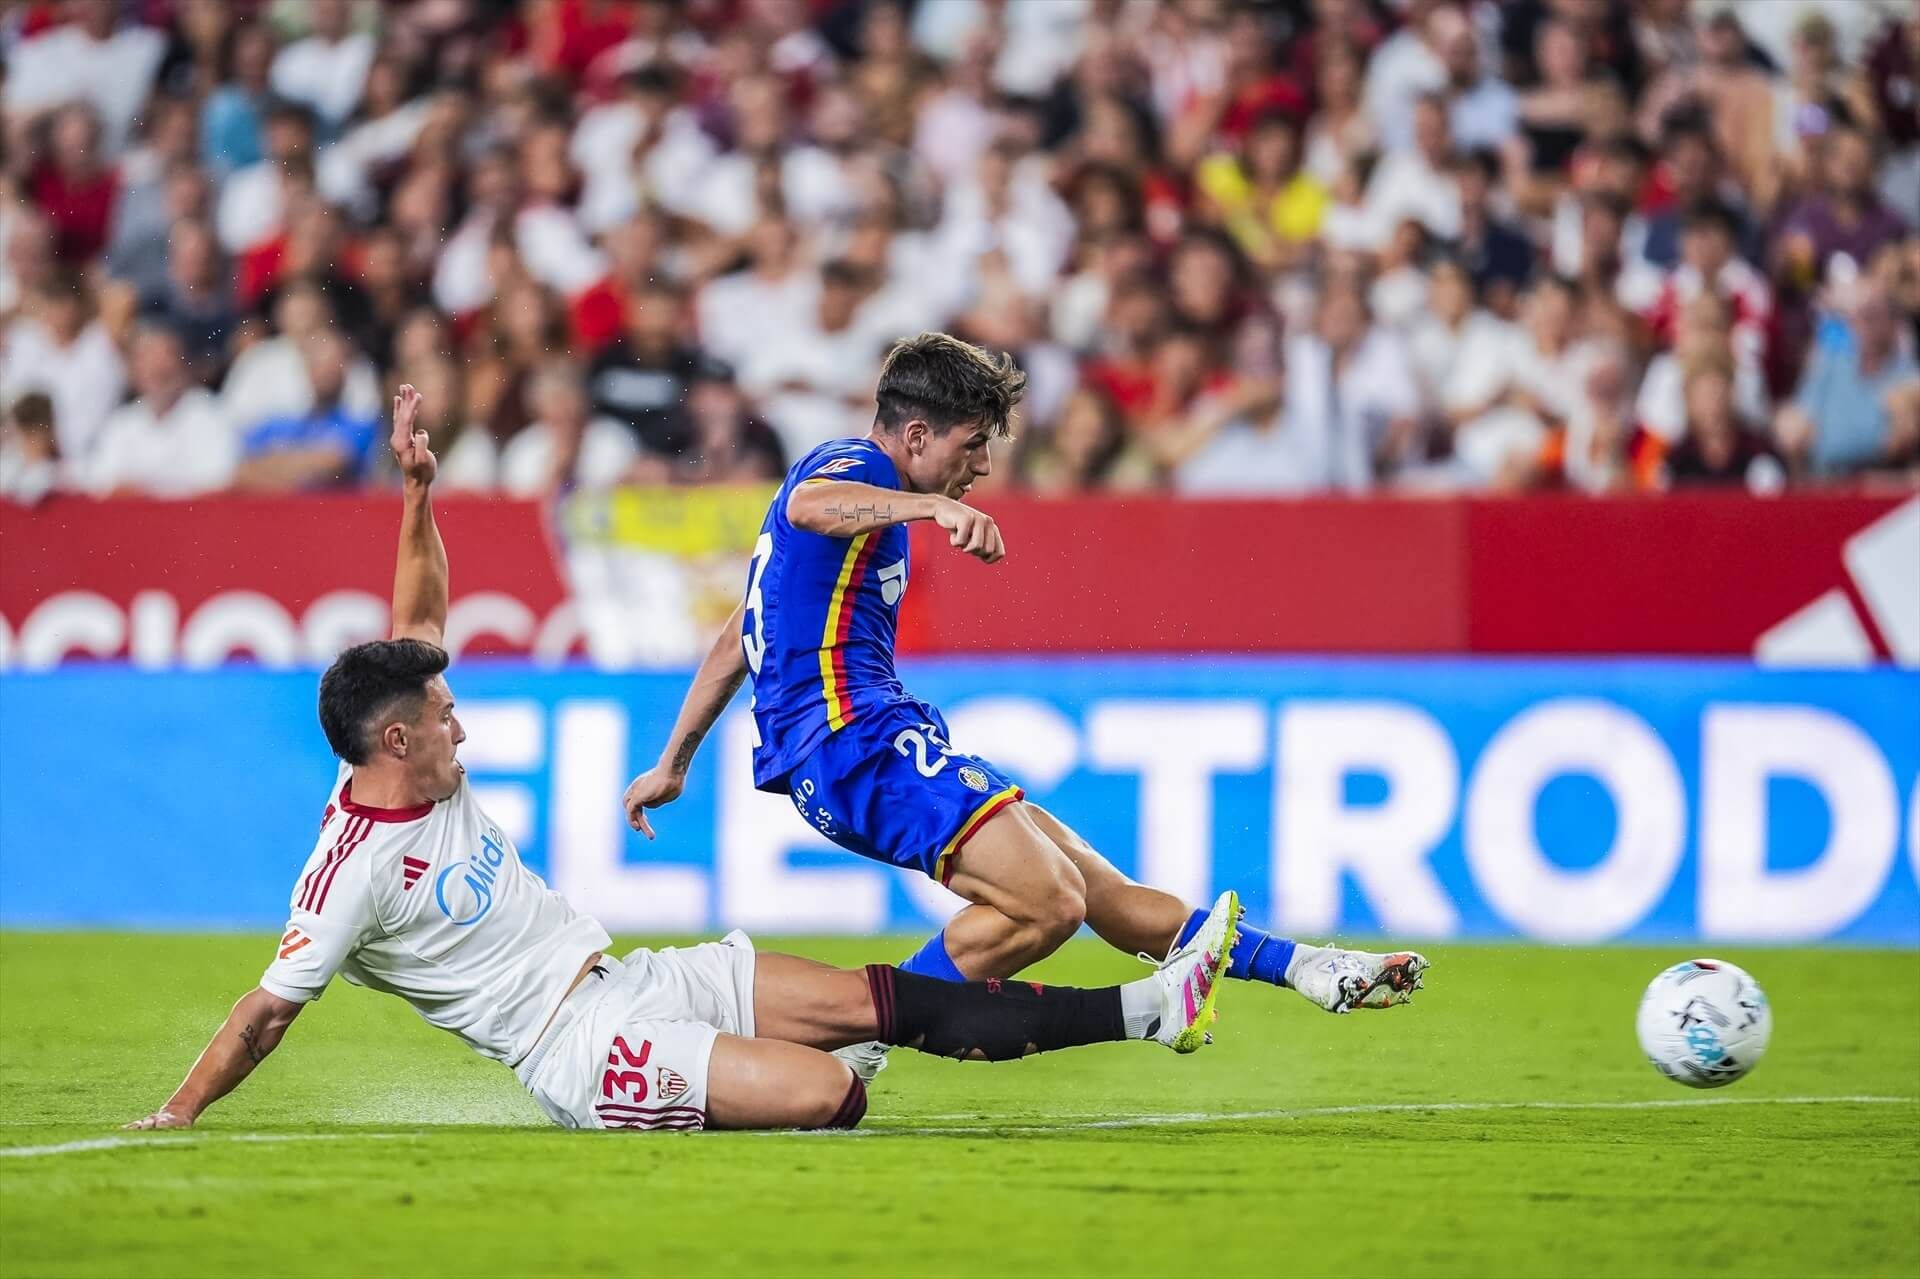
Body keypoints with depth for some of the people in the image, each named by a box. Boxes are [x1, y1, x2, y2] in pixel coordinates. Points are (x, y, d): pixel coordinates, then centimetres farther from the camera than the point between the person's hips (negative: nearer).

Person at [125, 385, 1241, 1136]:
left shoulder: (417, 763, 7)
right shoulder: (355, 867, -18)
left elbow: (422, 619, 17)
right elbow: (268, 1012, -13)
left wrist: (418, 490, 6)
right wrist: (176, 1119, -14)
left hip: (629, 978, 9)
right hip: (578, 1050, -9)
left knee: (884, 1003, 2)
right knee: (829, 1093, -30)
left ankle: (1145, 1008, 1)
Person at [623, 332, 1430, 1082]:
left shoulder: (855, 479, 27)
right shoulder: (854, 467, -5)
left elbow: (737, 639, 33)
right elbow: (807, 506, -33)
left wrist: (673, 763, 39)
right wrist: (933, 504, -48)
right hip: (852, 733, -10)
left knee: (1103, 893, 11)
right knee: (1048, 901, -24)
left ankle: (1308, 971, 13)